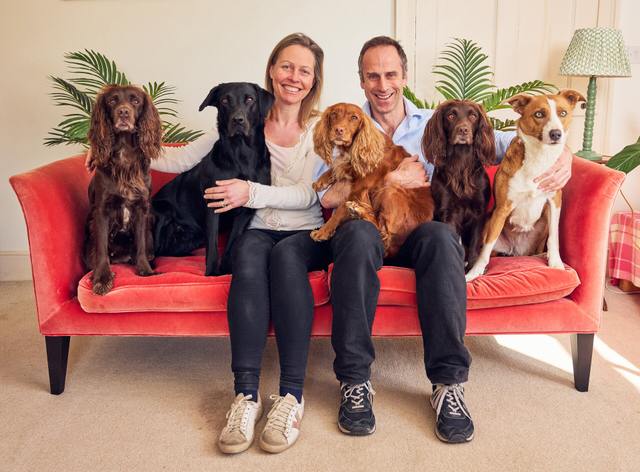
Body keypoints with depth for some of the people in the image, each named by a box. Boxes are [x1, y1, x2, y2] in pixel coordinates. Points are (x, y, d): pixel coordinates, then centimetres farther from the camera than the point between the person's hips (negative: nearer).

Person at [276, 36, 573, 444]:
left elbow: (502, 140, 11)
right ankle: (355, 380, -27)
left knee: (440, 235, -34)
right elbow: (326, 195, -4)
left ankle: (449, 382, -29)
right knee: (359, 232, -36)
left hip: (417, 234, 1)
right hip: (366, 234, -1)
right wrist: (392, 178, -9)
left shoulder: (435, 123, 17)